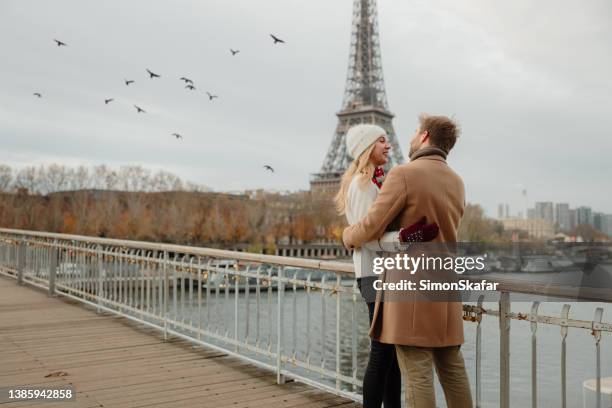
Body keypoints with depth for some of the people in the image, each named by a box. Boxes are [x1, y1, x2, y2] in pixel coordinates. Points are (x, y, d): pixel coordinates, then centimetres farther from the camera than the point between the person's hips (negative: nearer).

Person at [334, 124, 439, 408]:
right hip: (376, 273, -9)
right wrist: (406, 237, -33)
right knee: (383, 352, -5)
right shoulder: (362, 184, -12)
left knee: (395, 351, 12)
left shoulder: (376, 181, 16)